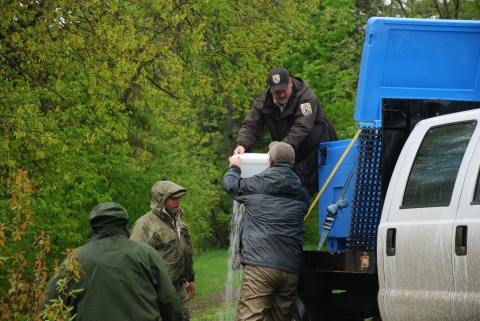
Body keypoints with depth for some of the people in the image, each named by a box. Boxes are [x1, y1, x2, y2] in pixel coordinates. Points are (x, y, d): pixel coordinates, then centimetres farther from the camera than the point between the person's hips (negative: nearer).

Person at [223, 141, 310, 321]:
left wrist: (234, 167, 43)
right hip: (291, 270, 5)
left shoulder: (257, 185, 1)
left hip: (260, 267, -5)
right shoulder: (301, 195, 15)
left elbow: (230, 184, 19)